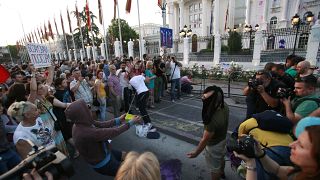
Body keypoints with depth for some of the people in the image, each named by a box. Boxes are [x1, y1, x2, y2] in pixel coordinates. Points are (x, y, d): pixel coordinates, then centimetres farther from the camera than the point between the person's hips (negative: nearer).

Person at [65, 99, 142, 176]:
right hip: (102, 163, -8)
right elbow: (113, 132, -31)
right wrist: (131, 122, -20)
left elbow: (101, 124, -5)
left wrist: (118, 120, -8)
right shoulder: (87, 133, -39)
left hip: (102, 153, 8)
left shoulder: (80, 123, -12)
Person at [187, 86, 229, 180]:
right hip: (223, 139, 9)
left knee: (214, 168, 21)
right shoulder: (224, 106, -22)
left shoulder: (213, 120, -44)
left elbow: (205, 140, -29)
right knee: (221, 158, 37)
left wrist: (196, 153, -15)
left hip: (214, 145, -8)